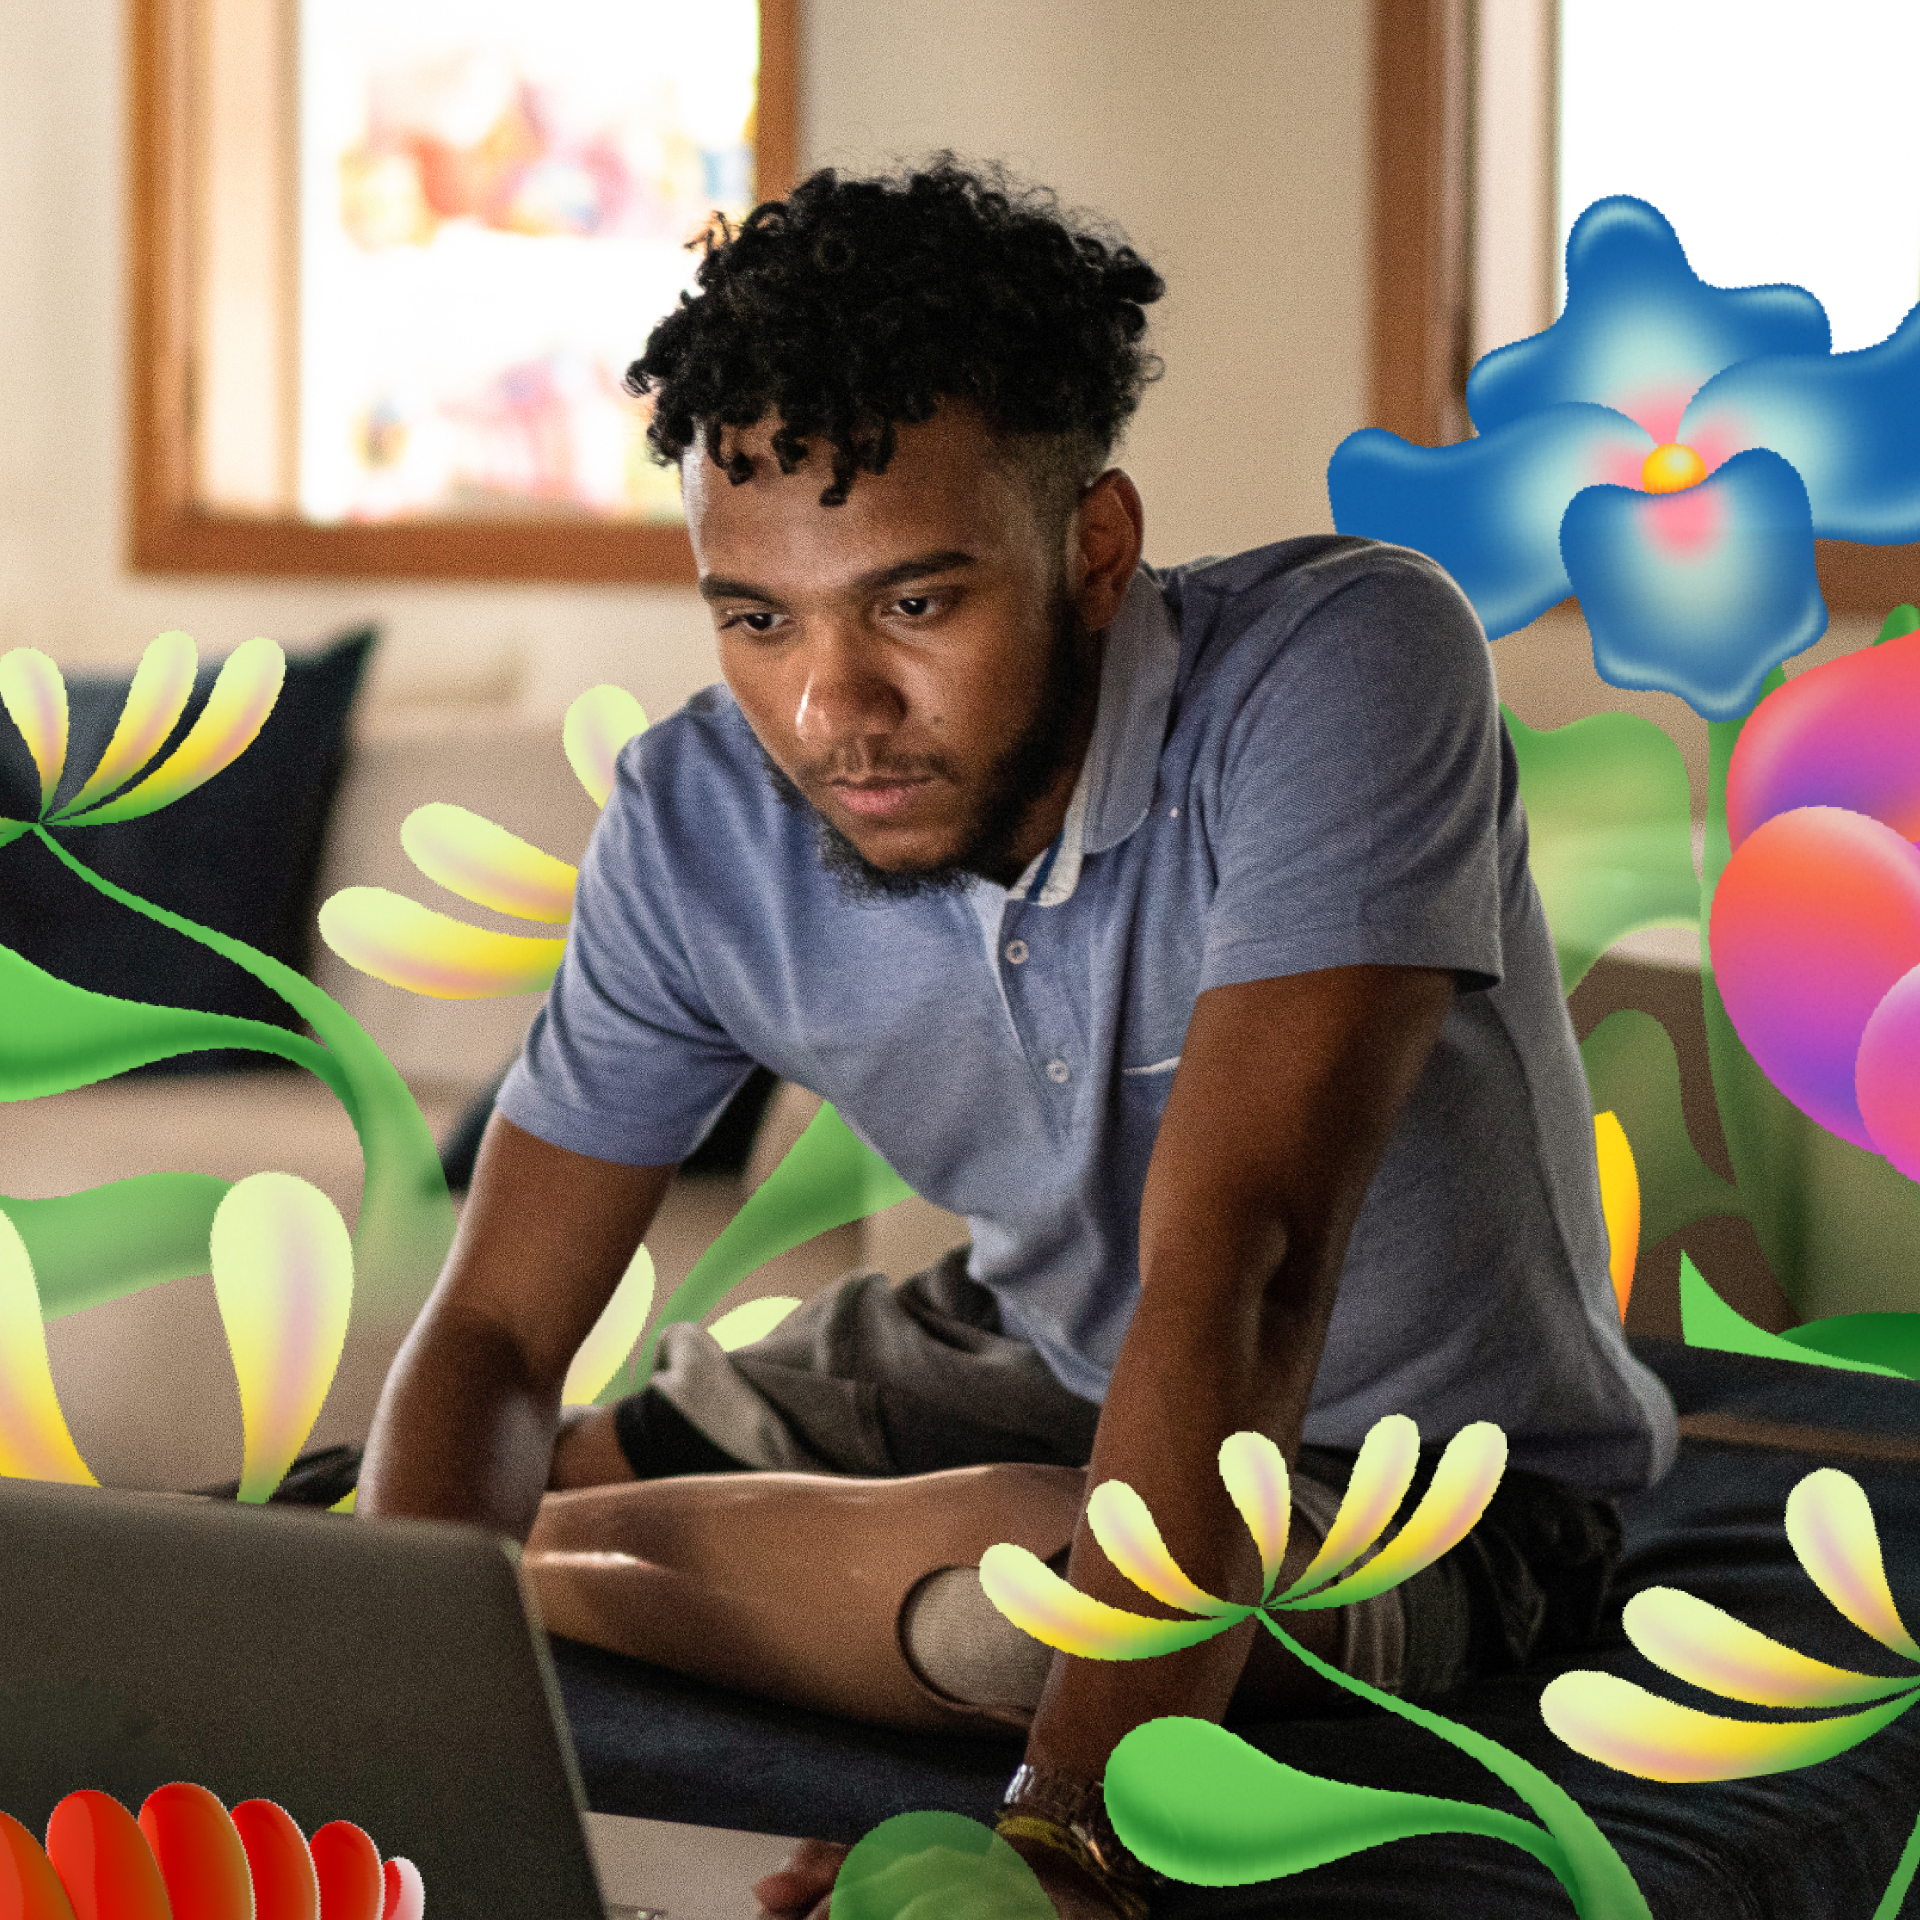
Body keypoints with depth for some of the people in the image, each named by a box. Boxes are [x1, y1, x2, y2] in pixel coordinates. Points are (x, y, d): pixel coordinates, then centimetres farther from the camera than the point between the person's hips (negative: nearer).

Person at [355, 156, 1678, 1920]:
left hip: (1442, 1463, -4)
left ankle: (532, 1567, -7)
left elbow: (1240, 1261, -42)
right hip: (1037, 1352, 5)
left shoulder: (1342, 667, -33)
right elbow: (493, 1332, -12)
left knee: (1010, 1583, -35)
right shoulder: (699, 827, -16)